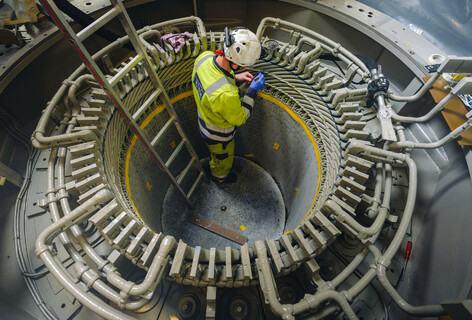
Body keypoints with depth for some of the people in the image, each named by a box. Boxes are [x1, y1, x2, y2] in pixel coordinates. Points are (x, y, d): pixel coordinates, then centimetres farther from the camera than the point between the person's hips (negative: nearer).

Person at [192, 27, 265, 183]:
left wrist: (235, 77, -8)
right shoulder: (227, 94, -48)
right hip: (219, 135, -7)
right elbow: (239, 118, -26)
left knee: (215, 152, 39)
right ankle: (220, 175, 63)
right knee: (223, 158, 30)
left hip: (204, 119, 7)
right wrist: (252, 91, -20)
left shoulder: (204, 57, -25)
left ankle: (214, 166, 71)